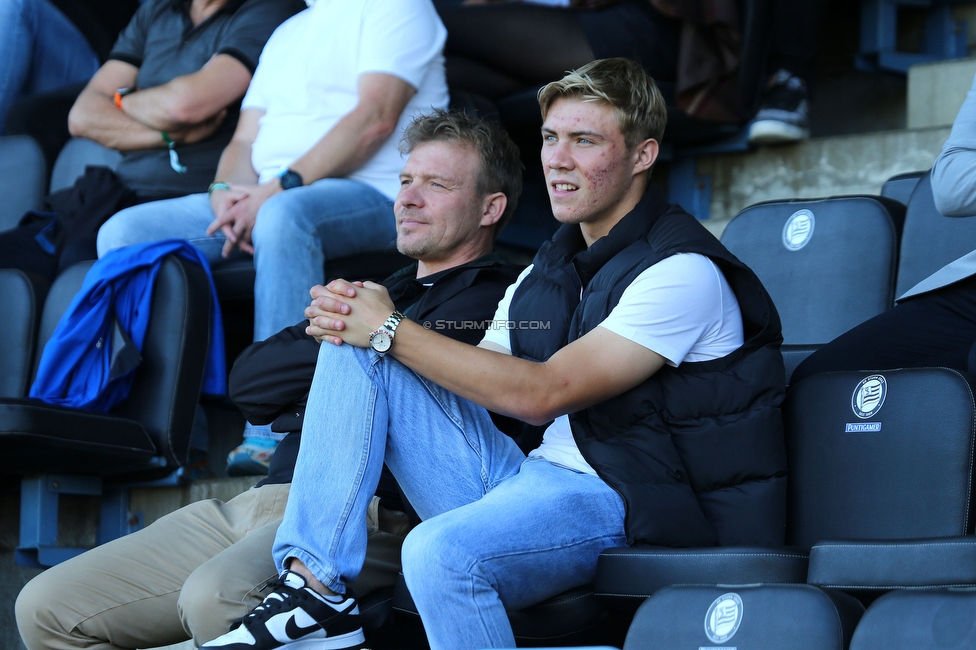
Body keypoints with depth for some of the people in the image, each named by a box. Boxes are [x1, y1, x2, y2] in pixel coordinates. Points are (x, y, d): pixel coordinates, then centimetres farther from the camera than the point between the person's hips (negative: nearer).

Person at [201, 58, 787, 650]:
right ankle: (317, 586, -8)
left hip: (617, 500, -8)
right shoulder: (546, 271, 16)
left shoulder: (682, 270, -11)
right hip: (521, 477, 8)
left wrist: (390, 330, -13)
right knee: (356, 351, -1)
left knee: (442, 551, -38)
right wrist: (353, 321, -5)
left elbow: (542, 394, -18)